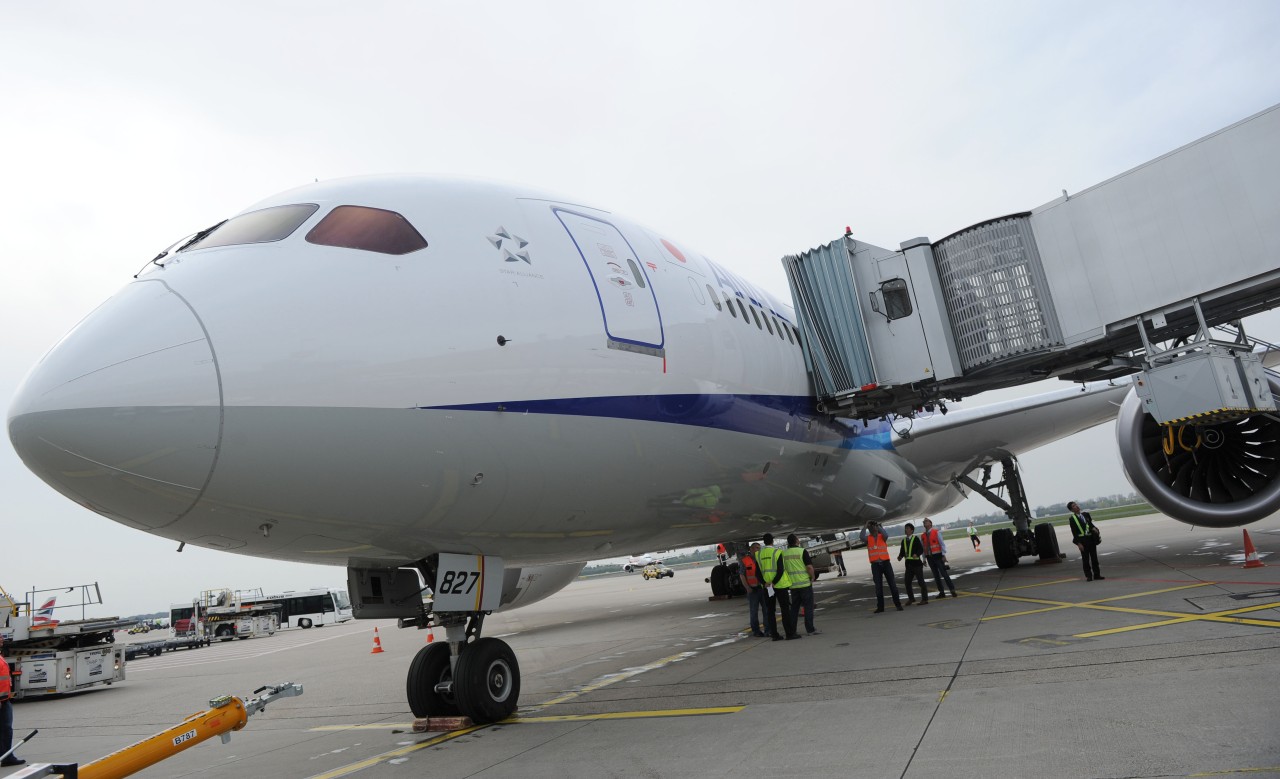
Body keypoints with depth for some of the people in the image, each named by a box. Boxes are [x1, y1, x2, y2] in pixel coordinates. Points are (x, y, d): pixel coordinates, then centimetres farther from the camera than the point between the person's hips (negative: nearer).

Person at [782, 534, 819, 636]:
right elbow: (809, 567, -15)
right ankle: (810, 629, 2)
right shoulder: (802, 551, -11)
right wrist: (812, 577, 0)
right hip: (805, 583, -5)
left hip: (792, 584, 5)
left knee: (794, 607, 13)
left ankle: (792, 630, 14)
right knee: (808, 606, 3)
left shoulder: (784, 553, 3)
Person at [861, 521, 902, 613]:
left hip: (885, 563, -1)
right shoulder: (868, 538, 3)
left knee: (892, 584, 3)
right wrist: (865, 526, -13)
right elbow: (862, 536, -18)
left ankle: (898, 604, 11)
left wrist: (878, 526, -14)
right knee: (878, 586, 5)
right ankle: (880, 606, 10)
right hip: (875, 565, 1)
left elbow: (885, 534, -20)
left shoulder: (882, 536, 4)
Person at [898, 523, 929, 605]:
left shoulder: (915, 538, -5)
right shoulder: (904, 540, 12)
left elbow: (921, 549, -12)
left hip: (916, 562, -6)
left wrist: (916, 554, -30)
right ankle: (911, 598, 23)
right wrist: (900, 556, -6)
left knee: (921, 581, 1)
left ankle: (924, 599, 8)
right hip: (908, 563, 6)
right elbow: (902, 551, 13)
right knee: (907, 581, 8)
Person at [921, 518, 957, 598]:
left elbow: (942, 543, -5)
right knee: (936, 575, 8)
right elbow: (923, 548, 11)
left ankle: (952, 590, 0)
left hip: (938, 555, -5)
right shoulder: (922, 536, 8)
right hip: (929, 557, 5)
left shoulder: (936, 532, -4)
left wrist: (943, 555, -10)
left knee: (944, 573, -7)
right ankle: (941, 592, 14)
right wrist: (924, 558, 10)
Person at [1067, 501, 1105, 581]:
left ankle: (1097, 574, 20)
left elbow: (1090, 524, 17)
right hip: (1083, 540, -5)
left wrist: (1093, 528, -6)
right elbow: (1074, 532, -8)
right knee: (1085, 558, 1)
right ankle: (1088, 576, 8)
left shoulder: (1086, 514, 8)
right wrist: (1078, 543, -14)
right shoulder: (1072, 519, -6)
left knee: (1094, 557, 11)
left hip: (1091, 538, 5)